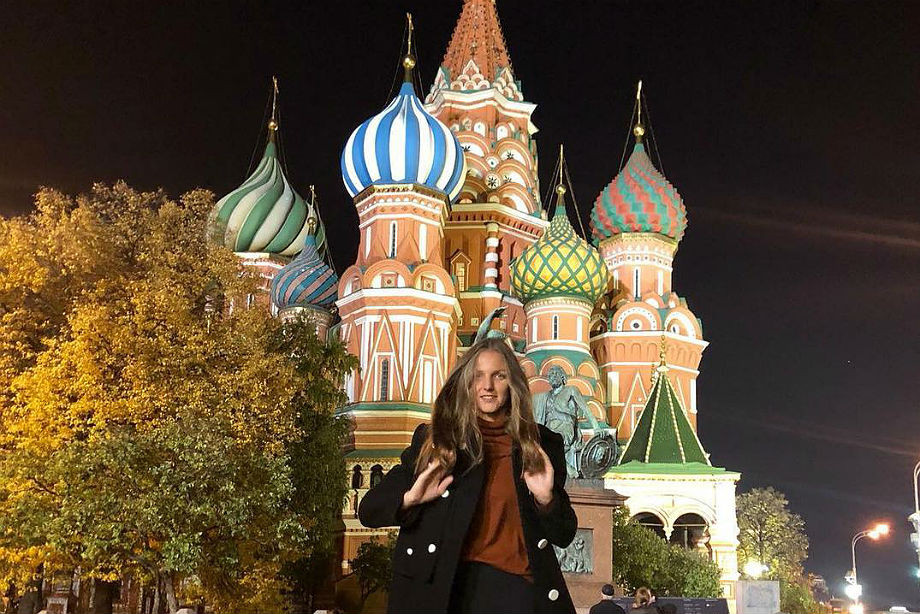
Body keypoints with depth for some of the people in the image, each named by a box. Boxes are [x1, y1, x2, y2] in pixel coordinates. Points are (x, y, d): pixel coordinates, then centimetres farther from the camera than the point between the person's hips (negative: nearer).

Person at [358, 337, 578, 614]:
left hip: (515, 588, 1)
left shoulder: (542, 445, 7)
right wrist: (410, 498, -16)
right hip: (446, 588, 0)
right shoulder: (434, 439, 4)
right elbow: (368, 510, 3)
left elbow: (564, 536, 11)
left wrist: (546, 499, -9)